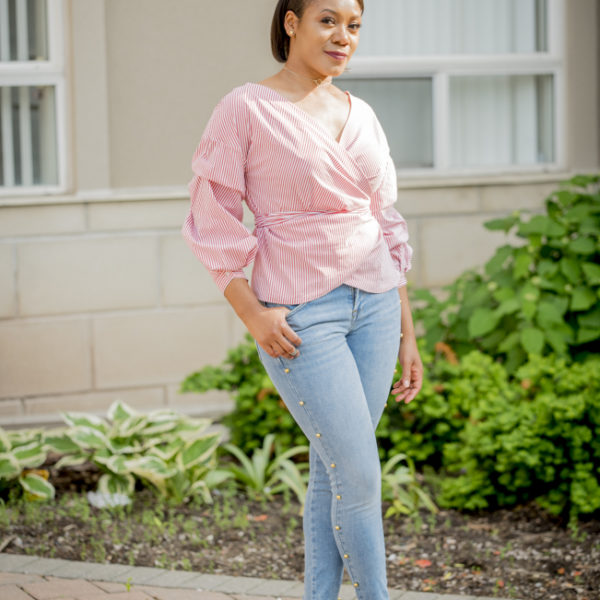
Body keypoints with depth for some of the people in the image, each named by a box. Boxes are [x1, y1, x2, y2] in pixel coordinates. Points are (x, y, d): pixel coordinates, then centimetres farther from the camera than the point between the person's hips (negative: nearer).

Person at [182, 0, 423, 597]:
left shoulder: (360, 116, 10)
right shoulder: (245, 109, -6)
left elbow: (386, 228, 14)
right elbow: (213, 219, -6)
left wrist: (407, 334, 12)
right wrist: (252, 315, -15)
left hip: (373, 301, 5)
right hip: (299, 317, -5)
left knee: (333, 471, 8)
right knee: (359, 476, -6)